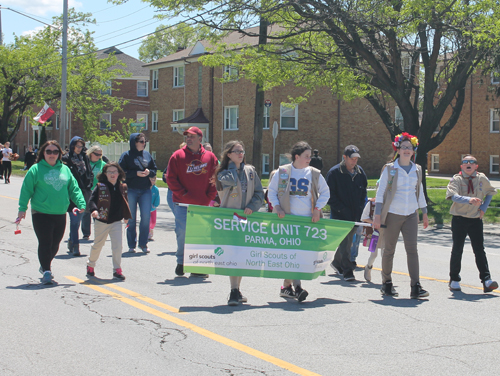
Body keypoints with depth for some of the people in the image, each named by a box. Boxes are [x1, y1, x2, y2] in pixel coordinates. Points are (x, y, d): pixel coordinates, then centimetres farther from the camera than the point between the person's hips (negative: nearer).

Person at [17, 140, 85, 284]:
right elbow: (26, 190, -2)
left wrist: (81, 203, 0)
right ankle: (46, 271, 1)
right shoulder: (36, 169, -1)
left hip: (60, 214, 4)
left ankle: (45, 266, 36)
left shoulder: (65, 170, 10)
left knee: (55, 244, 14)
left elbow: (74, 188, 11)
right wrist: (22, 208, -8)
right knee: (45, 243, -7)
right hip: (41, 214, -4)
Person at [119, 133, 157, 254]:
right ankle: (131, 245, 12)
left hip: (145, 190, 3)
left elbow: (154, 169, 16)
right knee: (131, 218, 3)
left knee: (146, 216, -3)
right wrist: (136, 173, -16)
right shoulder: (126, 155, -1)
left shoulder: (147, 155, 10)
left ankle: (143, 243, 9)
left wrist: (149, 172, -6)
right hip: (131, 190, -3)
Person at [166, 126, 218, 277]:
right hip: (182, 204, -2)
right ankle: (180, 262, 12)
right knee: (182, 232, -6)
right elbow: (171, 178, 0)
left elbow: (214, 178, 11)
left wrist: (210, 196, 0)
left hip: (203, 204, 2)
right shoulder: (178, 156, 1)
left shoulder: (210, 157, 7)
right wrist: (184, 195, -8)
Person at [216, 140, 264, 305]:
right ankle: (234, 292, -14)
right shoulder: (223, 173, 2)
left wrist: (252, 206, -9)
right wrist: (232, 164, -4)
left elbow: (260, 193, 9)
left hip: (247, 217, 3)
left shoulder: (250, 171, 11)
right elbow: (232, 181, -21)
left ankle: (237, 290, 17)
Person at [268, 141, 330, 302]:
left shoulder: (314, 174, 7)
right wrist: (277, 207, -4)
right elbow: (272, 191, 11)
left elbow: (325, 192, 13)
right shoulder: (282, 172, 3)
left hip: (307, 220, 2)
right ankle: (297, 287, -16)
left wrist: (317, 209, 1)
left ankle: (286, 286, 17)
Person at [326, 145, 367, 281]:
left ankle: (337, 263, 34)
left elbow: (363, 192, 20)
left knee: (348, 242, 14)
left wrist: (360, 208, 7)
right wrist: (341, 209, -15)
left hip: (355, 214, 5)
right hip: (340, 215, -5)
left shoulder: (360, 172, 9)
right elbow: (329, 195, -9)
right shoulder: (334, 172, -8)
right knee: (344, 243, -10)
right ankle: (347, 271, -7)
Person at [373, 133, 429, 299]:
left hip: (411, 215, 3)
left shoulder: (417, 169, 10)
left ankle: (415, 287, -10)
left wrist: (424, 213, 20)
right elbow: (381, 192, -2)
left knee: (412, 249, -7)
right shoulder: (389, 169, -2)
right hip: (392, 214, -3)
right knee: (389, 250, 5)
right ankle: (386, 283, 20)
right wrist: (377, 215, -8)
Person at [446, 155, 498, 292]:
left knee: (479, 250, -4)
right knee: (457, 250, 5)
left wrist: (483, 207, 5)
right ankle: (454, 280, 17)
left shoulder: (482, 179, 4)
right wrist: (469, 200, -39)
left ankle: (486, 281, -7)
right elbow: (454, 196, -22)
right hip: (459, 219, -2)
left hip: (476, 219, 2)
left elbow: (490, 192, 20)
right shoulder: (456, 179, -6)